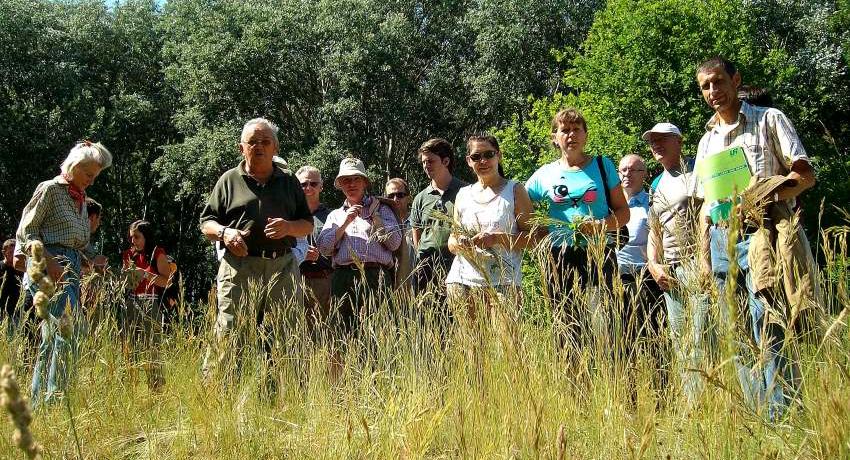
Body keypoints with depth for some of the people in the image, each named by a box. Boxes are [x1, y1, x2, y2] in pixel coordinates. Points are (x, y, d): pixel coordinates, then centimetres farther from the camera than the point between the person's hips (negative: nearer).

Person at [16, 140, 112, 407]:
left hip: (72, 268, 8)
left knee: (51, 338, 7)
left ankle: (37, 402, 11)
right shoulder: (50, 189, -2)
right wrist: (50, 263, -18)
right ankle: (54, 398, -19)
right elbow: (25, 231, -8)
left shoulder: (80, 198, 21)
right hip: (47, 266, -8)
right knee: (65, 332, -19)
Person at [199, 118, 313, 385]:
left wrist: (289, 227, -5)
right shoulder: (229, 180, 12)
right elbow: (206, 223, 11)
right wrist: (224, 233, -10)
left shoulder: (289, 181, 18)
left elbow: (308, 225, 17)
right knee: (229, 342, -10)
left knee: (284, 342, 3)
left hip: (283, 268, 3)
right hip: (239, 268, -3)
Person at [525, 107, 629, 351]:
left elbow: (623, 212, 8)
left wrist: (601, 226, -11)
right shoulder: (544, 175, 11)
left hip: (598, 257, -2)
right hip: (560, 258, 2)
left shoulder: (602, 166, 9)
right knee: (565, 329, 2)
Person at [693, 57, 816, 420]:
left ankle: (783, 417, -15)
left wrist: (765, 195, -21)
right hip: (721, 239, 6)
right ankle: (761, 418, 9)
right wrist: (704, 257, 14)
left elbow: (806, 175, -3)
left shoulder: (769, 120, 5)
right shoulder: (707, 141, 21)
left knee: (768, 329, -16)